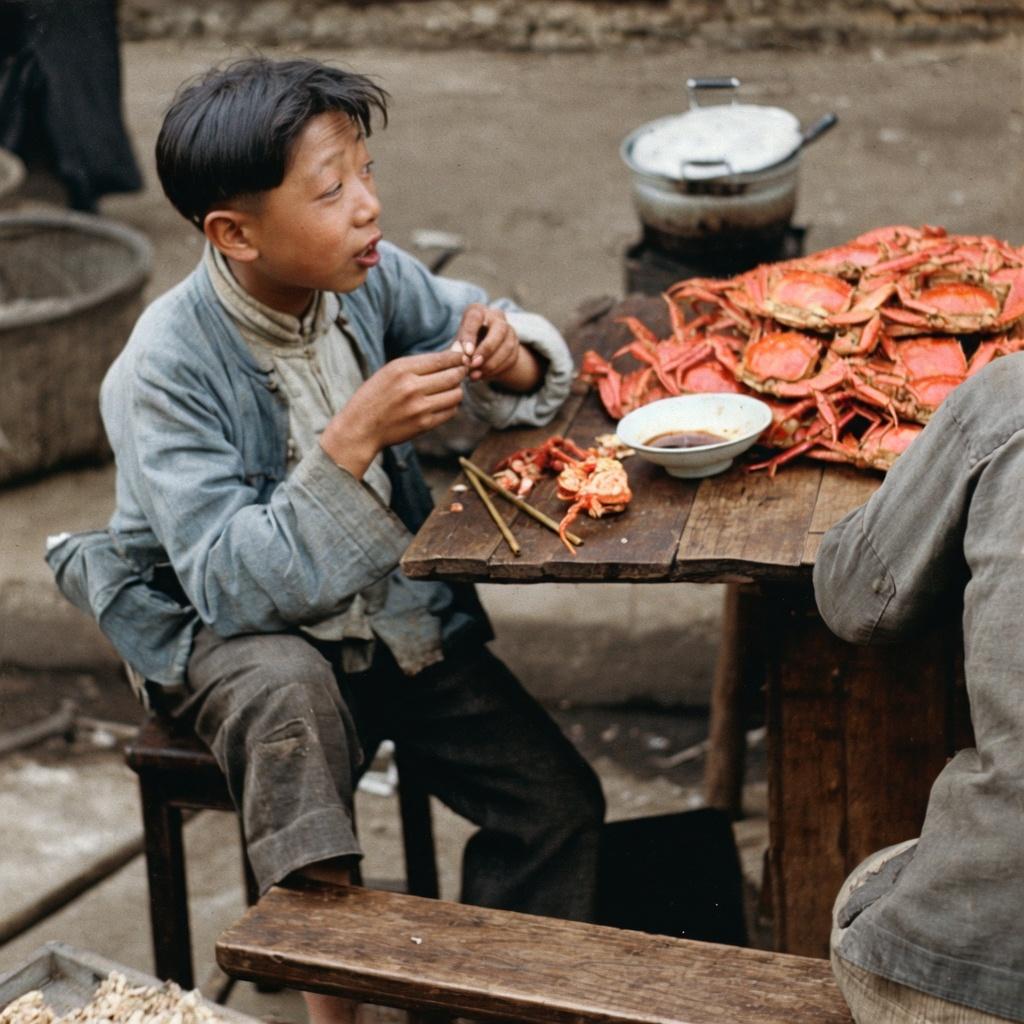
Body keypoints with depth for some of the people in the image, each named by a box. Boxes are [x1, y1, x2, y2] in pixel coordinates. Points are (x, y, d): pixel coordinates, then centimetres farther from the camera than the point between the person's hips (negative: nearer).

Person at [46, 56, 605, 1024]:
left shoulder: (368, 278, -9)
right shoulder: (166, 369, -24)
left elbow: (520, 350, 7)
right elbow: (231, 585, -30)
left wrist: (507, 357, -18)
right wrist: (354, 437, -38)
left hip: (396, 610, 5)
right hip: (233, 637, -4)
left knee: (558, 799, -9)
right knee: (287, 685, -38)